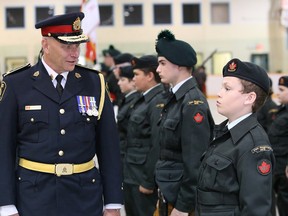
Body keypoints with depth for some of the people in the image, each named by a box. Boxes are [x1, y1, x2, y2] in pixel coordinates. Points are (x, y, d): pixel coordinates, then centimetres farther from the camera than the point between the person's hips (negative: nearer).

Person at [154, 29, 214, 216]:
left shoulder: (193, 104, -18)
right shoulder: (177, 99, 10)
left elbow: (195, 161, -21)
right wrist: (164, 197, 15)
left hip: (182, 199, -9)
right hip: (170, 194, 9)